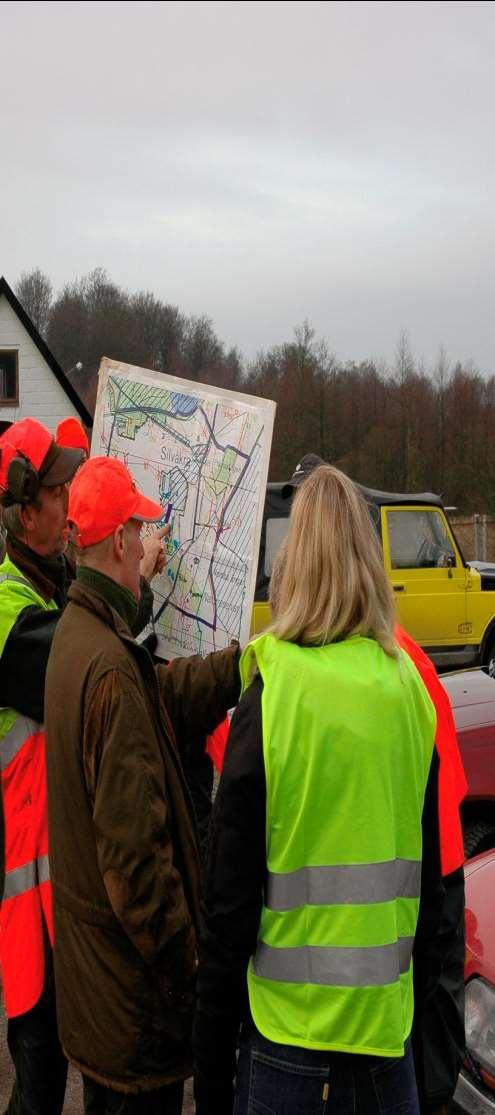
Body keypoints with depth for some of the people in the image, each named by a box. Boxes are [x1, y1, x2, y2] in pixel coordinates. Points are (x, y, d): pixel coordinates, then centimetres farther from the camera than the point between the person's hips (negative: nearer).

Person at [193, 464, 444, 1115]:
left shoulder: (270, 699, -15)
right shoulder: (408, 689, -5)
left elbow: (231, 899, -11)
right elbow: (430, 873, 6)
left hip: (286, 1021, -3)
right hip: (388, 1018, 3)